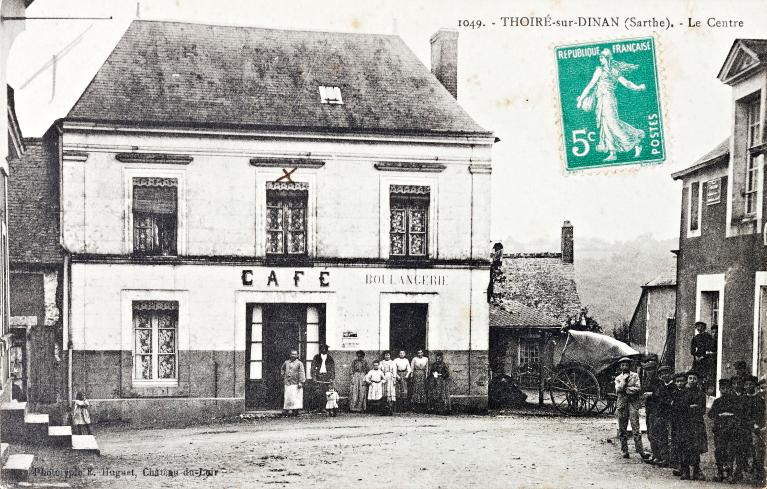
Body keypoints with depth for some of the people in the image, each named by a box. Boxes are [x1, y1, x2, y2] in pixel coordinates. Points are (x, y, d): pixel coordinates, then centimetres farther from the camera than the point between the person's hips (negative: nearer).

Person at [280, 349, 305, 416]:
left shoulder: (299, 363, -2)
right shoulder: (286, 362, 10)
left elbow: (301, 373, -7)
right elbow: (282, 369, 28)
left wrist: (301, 382, -14)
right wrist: (283, 376, 17)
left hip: (296, 384, -3)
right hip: (287, 383, 3)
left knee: (296, 398, -4)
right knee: (287, 397, 3)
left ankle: (295, 411, 0)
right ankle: (286, 409, 9)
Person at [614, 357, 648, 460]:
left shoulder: (635, 376, 8)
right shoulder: (618, 378, 12)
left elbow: (638, 388, -5)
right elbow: (618, 390, -4)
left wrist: (626, 389, -7)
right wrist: (624, 380, -10)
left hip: (633, 403, -2)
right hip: (621, 404, 2)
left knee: (635, 428, -10)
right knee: (622, 429, 3)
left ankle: (640, 451, -12)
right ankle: (624, 451, 10)